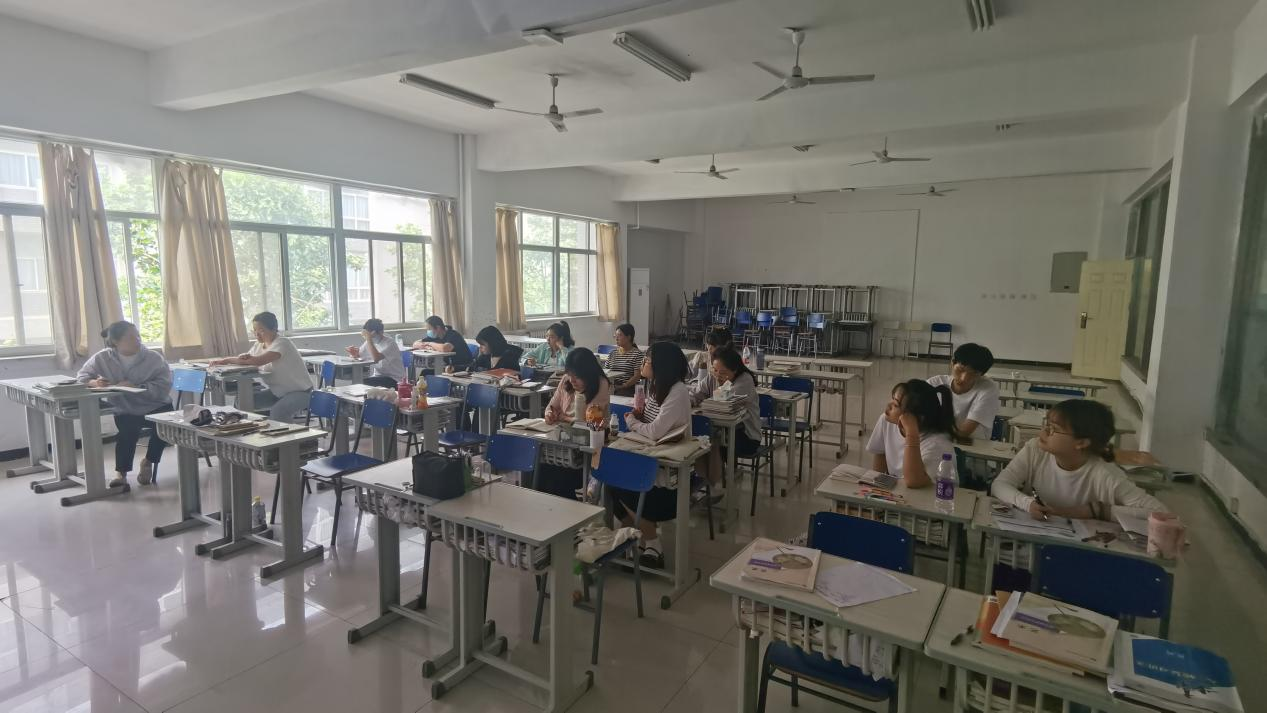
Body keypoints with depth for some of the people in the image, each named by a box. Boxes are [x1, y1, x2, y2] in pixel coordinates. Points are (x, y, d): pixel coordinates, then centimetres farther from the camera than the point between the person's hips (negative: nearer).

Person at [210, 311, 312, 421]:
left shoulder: (282, 343, -21)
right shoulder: (259, 345, 6)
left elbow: (258, 361, -33)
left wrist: (228, 360, -23)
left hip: (300, 392, -8)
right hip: (277, 392, 9)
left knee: (277, 412, -34)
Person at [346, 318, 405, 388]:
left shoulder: (389, 343, -16)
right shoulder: (370, 342, 8)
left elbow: (376, 359, -30)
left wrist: (368, 339, -28)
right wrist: (353, 352, -12)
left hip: (393, 379, -7)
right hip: (377, 376, 7)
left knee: (364, 382, -25)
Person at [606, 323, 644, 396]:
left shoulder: (637, 354, -1)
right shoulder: (612, 354, 16)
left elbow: (637, 376, -7)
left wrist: (622, 387, -17)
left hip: (628, 390, -4)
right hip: (611, 390, 4)